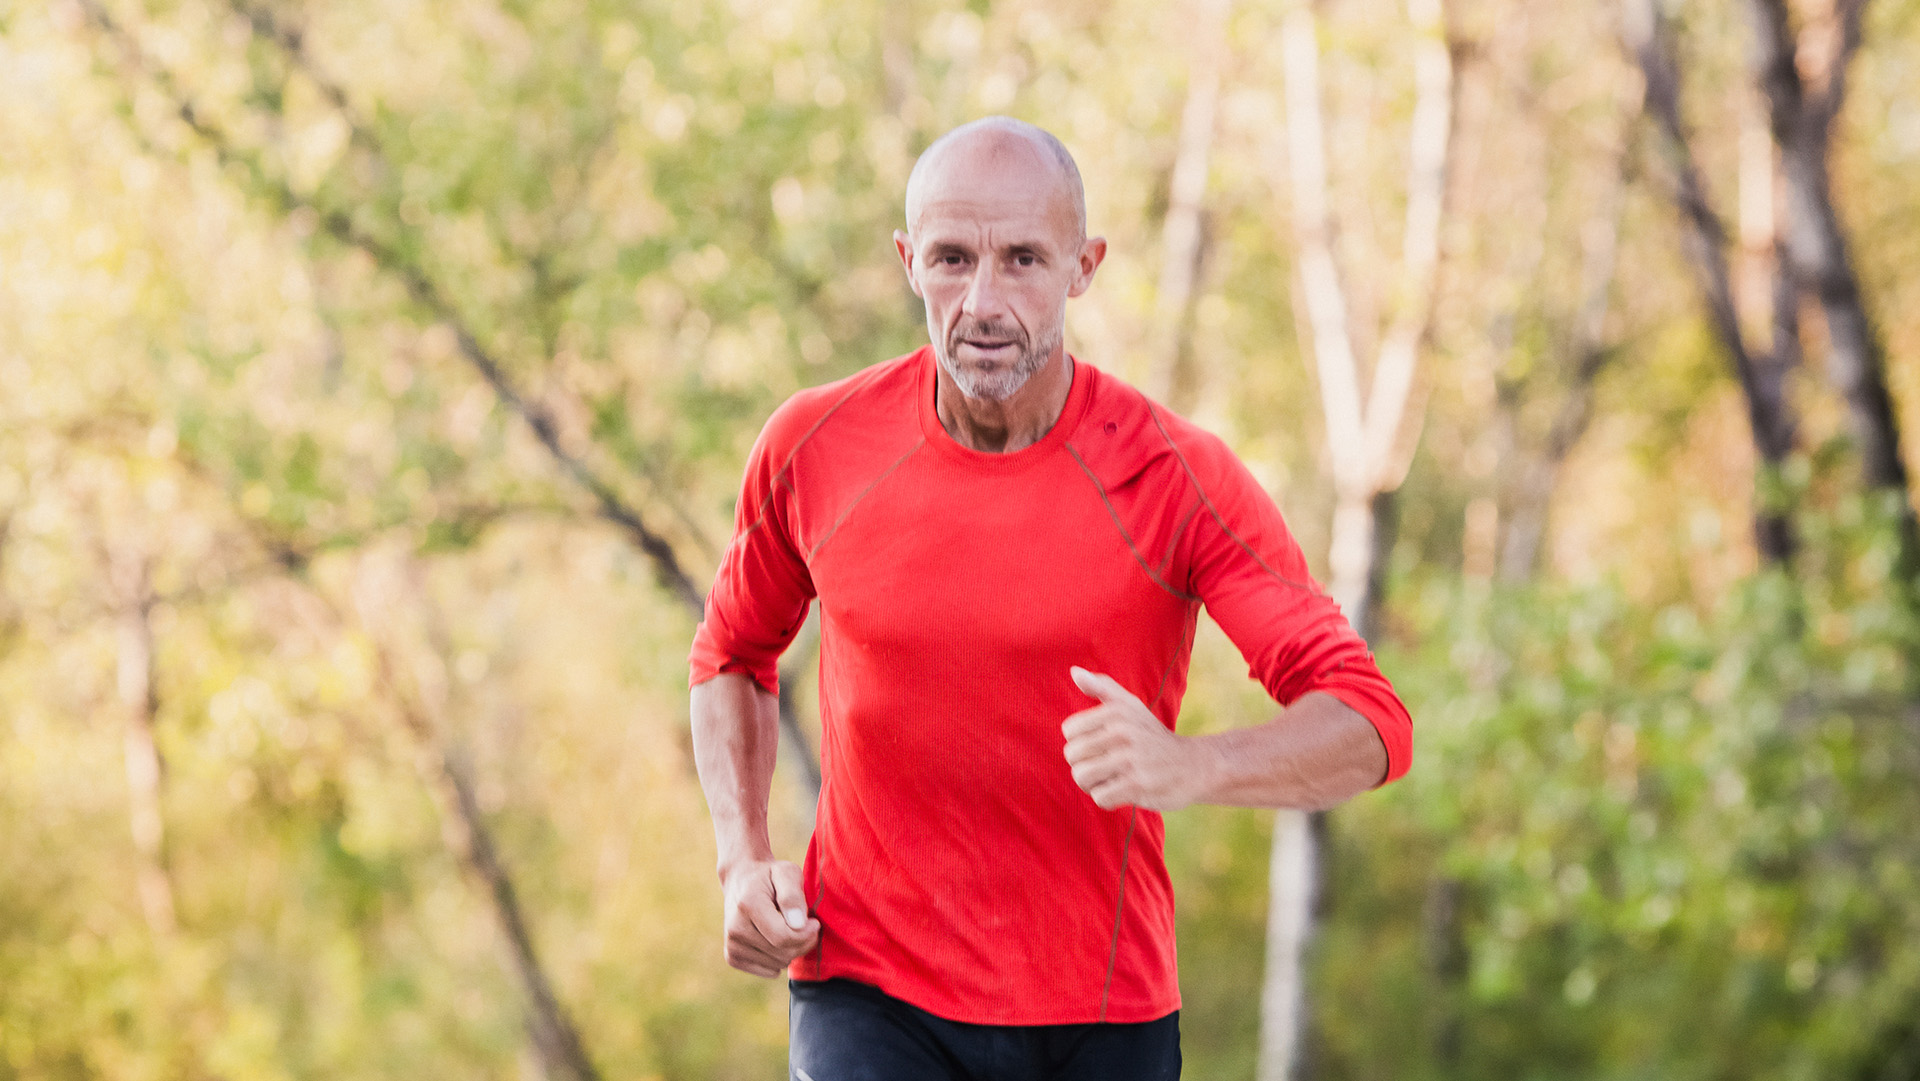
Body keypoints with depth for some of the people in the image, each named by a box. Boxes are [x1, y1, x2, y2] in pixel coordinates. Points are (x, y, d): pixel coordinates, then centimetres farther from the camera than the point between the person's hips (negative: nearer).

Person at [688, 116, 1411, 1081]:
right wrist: (744, 863, -1)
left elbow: (1369, 729, -17)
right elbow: (733, 652, 15)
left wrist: (1188, 767, -37)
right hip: (867, 992, 0)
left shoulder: (1179, 480, -11)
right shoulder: (813, 449, -4)